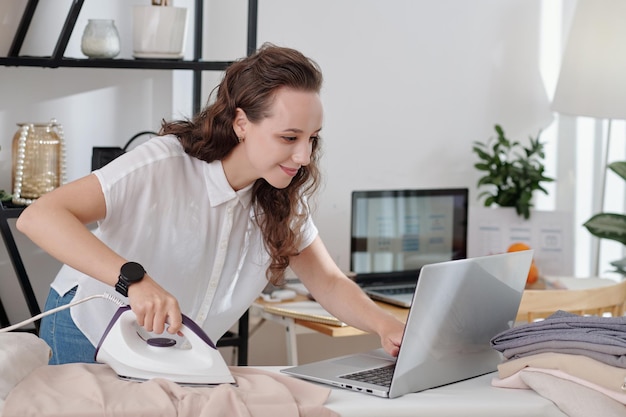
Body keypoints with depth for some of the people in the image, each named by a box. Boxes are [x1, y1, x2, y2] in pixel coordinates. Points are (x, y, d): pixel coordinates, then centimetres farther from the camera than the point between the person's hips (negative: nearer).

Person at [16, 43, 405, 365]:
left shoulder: (279, 199, -7)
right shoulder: (161, 167, -28)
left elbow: (330, 282, -1)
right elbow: (38, 217, -36)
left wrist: (385, 325, -21)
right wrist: (133, 278, -49)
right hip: (89, 340, -4)